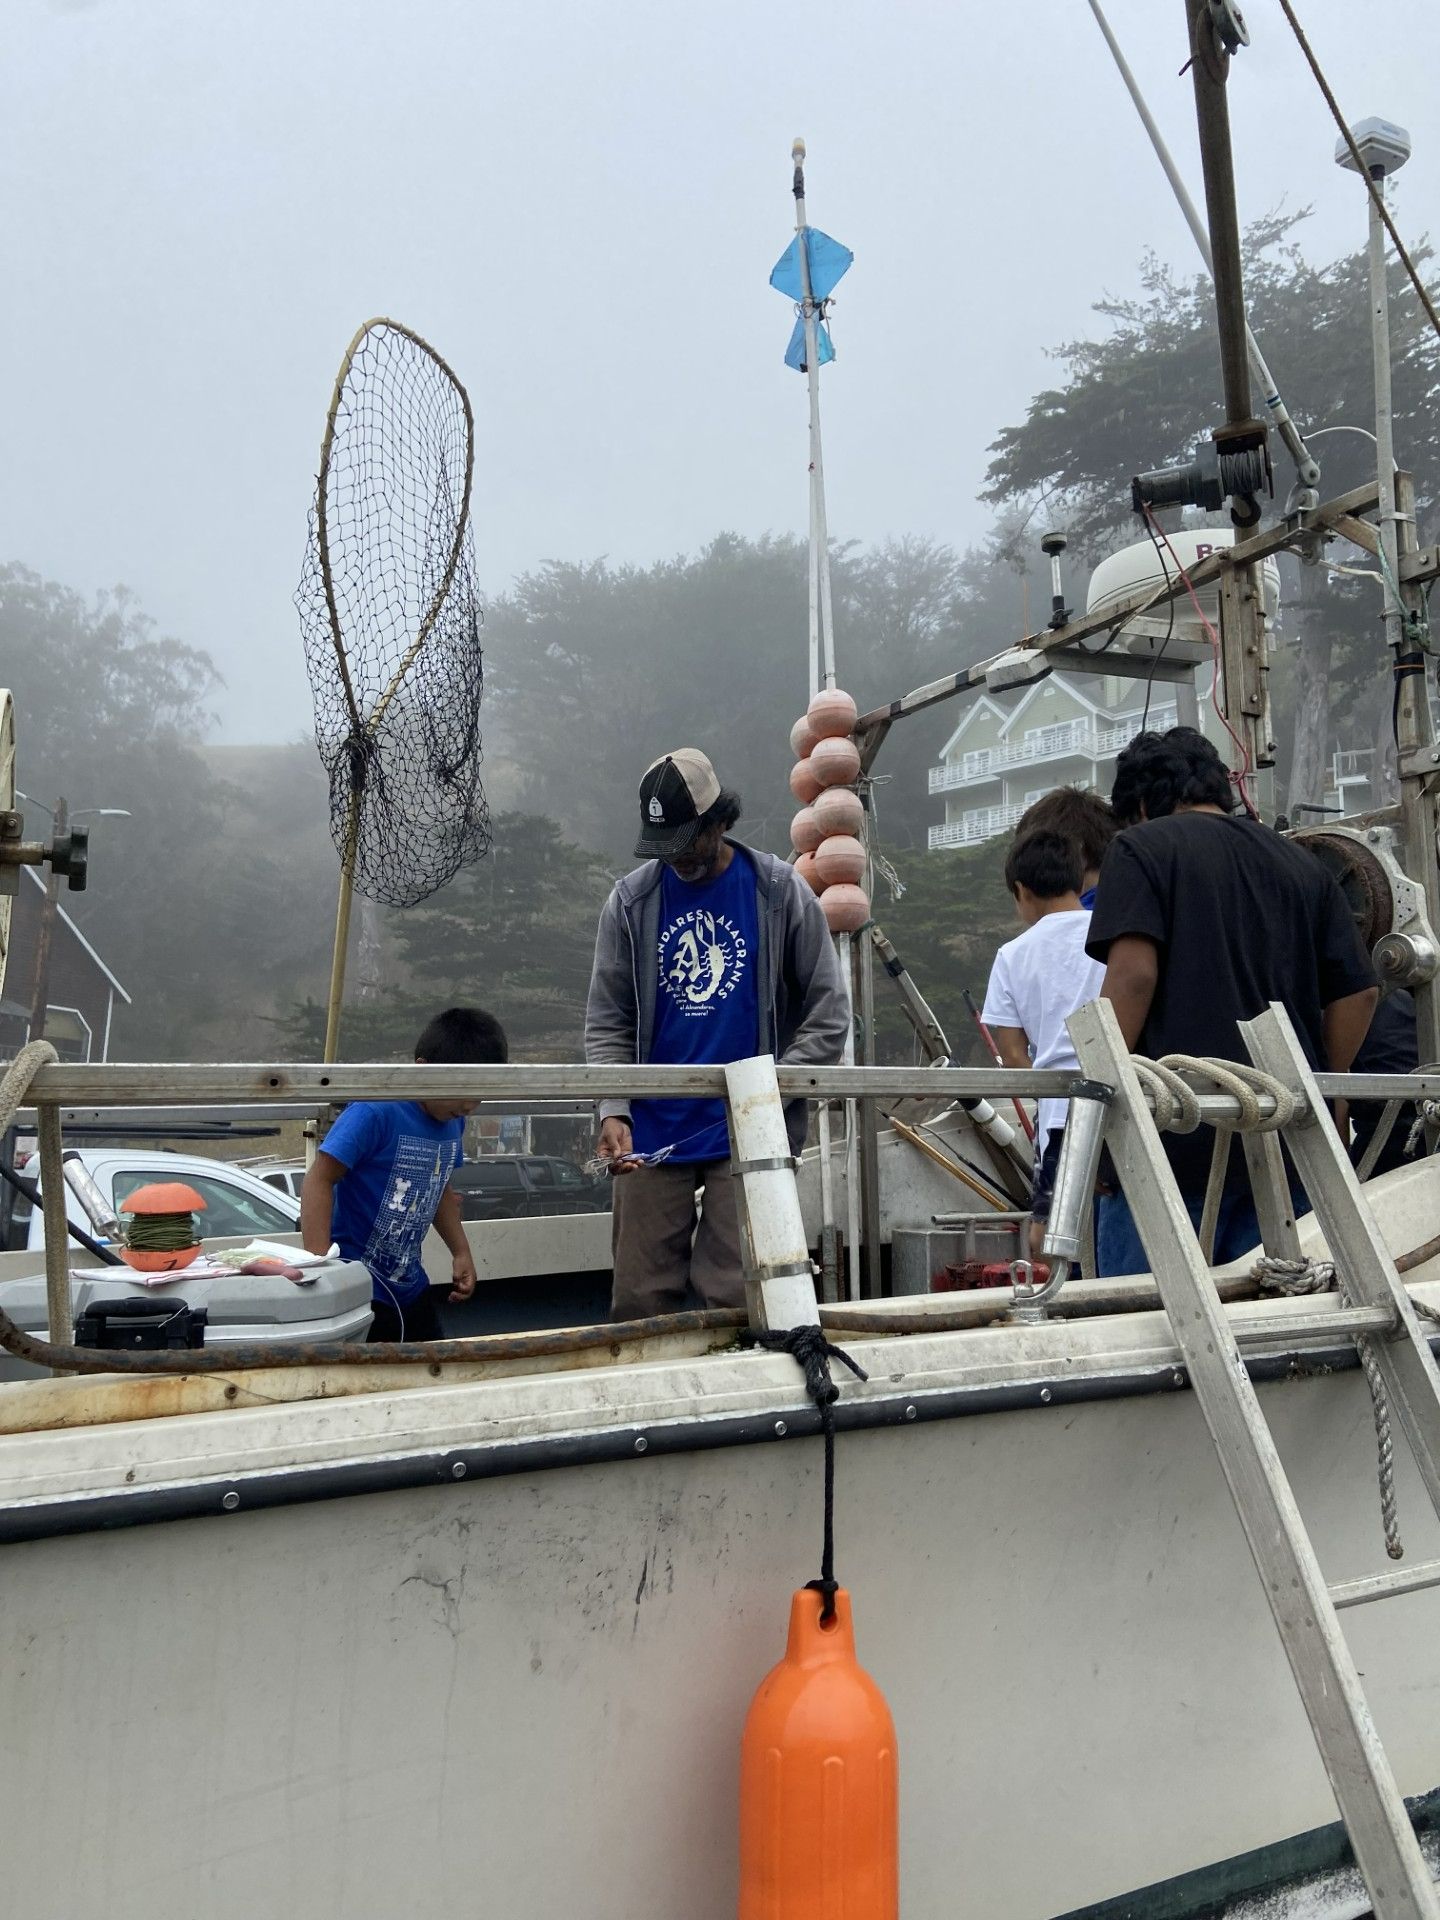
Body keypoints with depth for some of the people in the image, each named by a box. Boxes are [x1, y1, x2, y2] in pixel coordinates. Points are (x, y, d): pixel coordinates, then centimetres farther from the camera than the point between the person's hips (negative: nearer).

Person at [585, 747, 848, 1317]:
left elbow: (828, 1013, 1)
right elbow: (608, 1022, 6)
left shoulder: (780, 892, 0)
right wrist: (613, 1111, -8)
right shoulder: (630, 900, 5)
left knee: (735, 1297, -3)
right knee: (639, 1301, 5)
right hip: (652, 1134, 2)